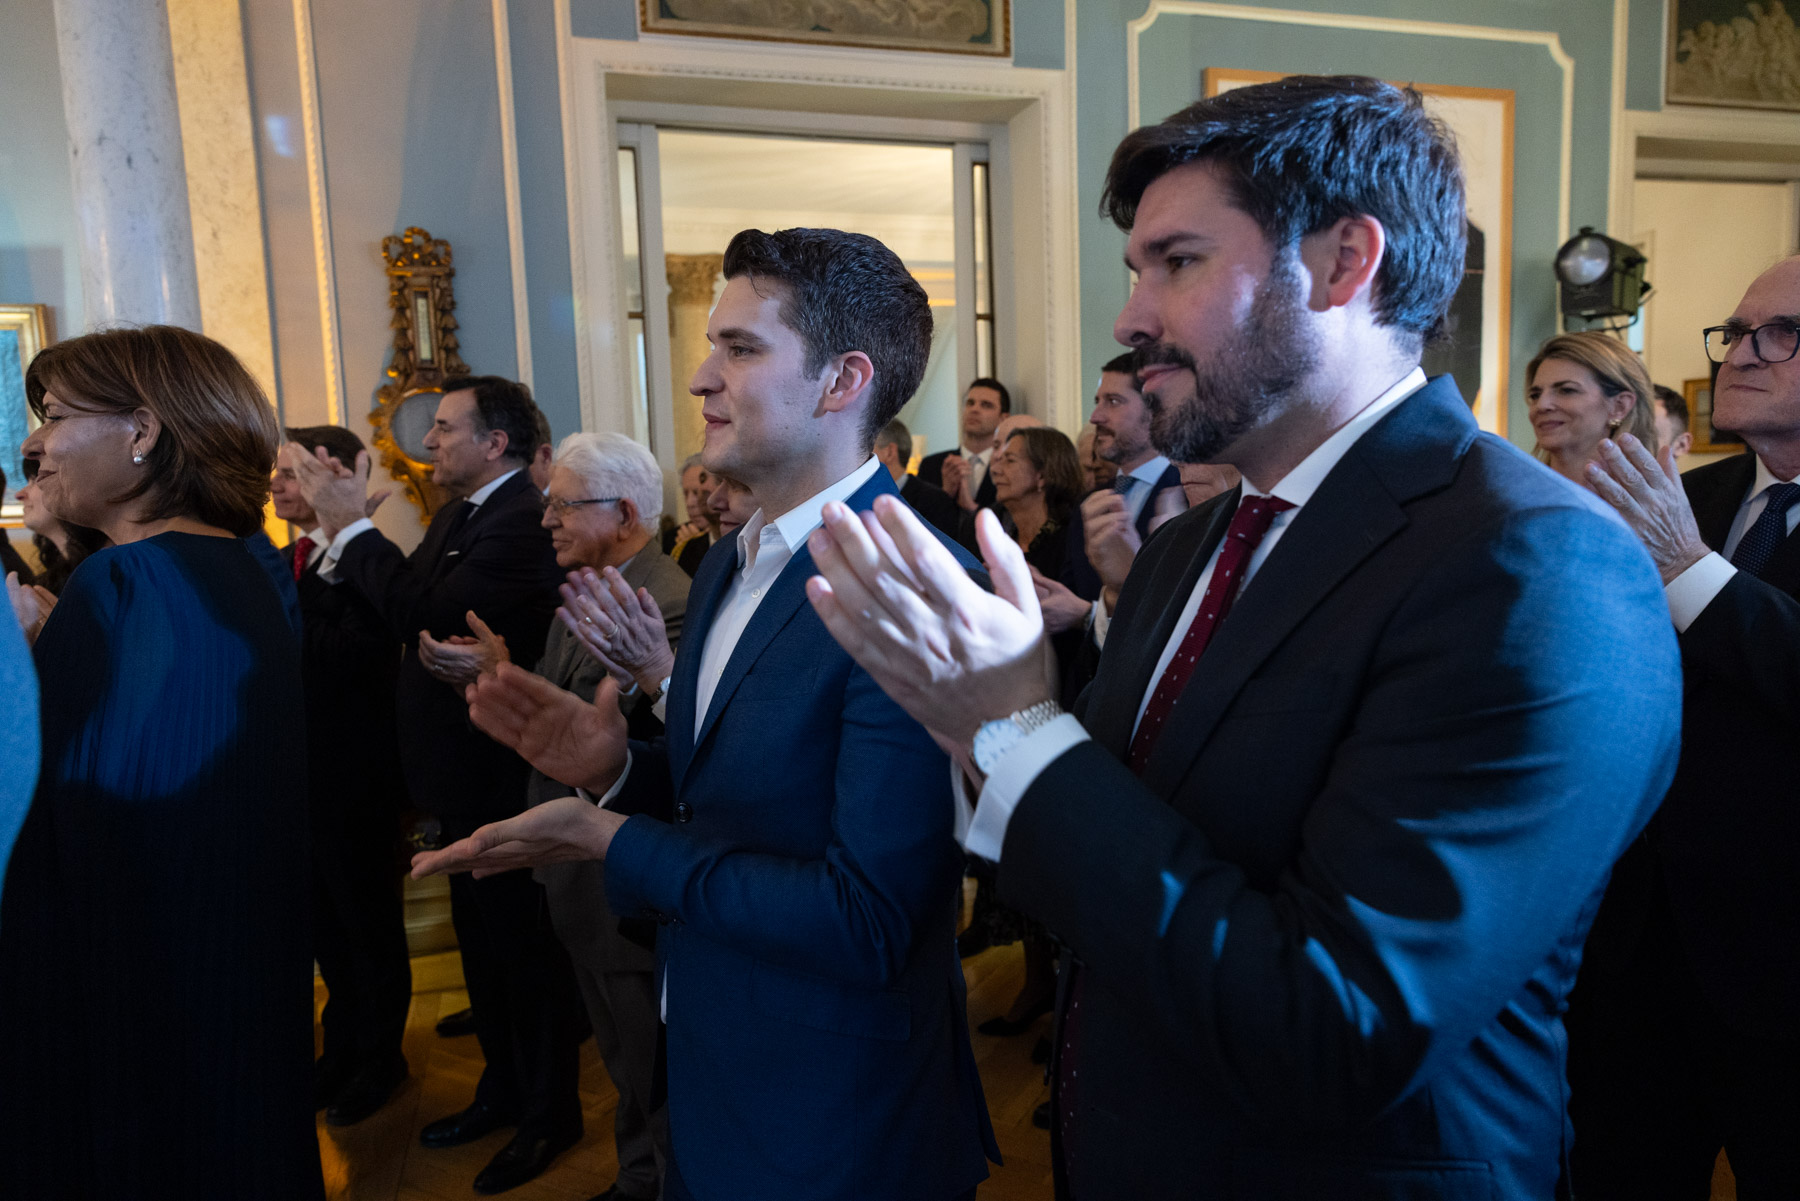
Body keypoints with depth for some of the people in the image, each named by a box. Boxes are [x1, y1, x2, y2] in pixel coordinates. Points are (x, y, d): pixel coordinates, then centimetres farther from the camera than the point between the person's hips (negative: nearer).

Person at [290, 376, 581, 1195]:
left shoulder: (524, 520, -22)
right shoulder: (461, 514, 9)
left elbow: (428, 614, -28)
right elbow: (401, 610, 8)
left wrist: (351, 526, -19)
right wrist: (342, 537, -3)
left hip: (502, 780, -9)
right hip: (464, 770, 9)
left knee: (522, 947, 6)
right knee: (482, 942, 21)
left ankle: (550, 1114, 25)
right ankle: (504, 1089, 40)